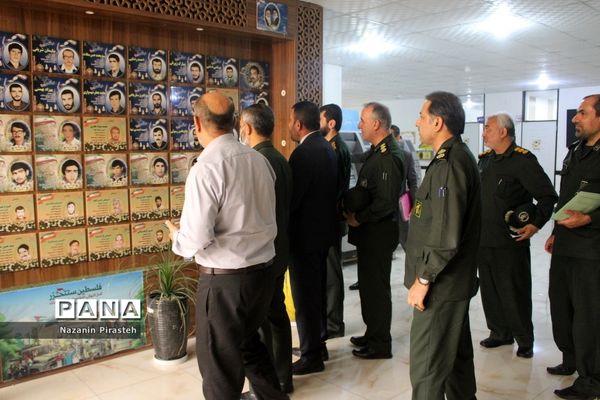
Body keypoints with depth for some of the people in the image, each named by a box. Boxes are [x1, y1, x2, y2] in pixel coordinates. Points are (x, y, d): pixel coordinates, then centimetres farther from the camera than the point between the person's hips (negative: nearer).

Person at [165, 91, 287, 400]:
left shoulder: (206, 168, -19)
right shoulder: (260, 160, 1)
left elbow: (196, 240, -21)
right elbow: (263, 219, 7)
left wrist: (177, 237, 0)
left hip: (225, 278, -7)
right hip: (263, 269, 7)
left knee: (221, 360, 13)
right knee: (249, 341, 28)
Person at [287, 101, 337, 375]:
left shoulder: (304, 153, -20)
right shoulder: (326, 147, 8)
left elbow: (293, 198, -21)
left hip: (305, 233, -10)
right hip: (322, 228, 10)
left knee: (305, 295, 1)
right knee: (317, 290, 19)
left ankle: (311, 357, 13)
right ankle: (319, 344, 32)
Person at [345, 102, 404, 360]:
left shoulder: (388, 158, -19)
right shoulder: (376, 153, 12)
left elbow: (386, 202, -24)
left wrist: (358, 218, -14)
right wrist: (352, 211, 6)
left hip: (379, 233, -10)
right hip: (368, 232, 10)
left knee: (376, 287, 2)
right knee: (368, 284, 18)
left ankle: (380, 344, 16)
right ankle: (372, 334, 32)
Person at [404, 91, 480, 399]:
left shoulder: (449, 163, -20)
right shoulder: (459, 156, 13)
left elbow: (446, 235, -25)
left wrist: (423, 280, -19)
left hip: (441, 285, -10)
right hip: (455, 281, 10)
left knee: (426, 367, -2)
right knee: (457, 355, 22)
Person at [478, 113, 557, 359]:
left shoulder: (523, 160, -11)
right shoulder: (486, 160, 11)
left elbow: (548, 196, -10)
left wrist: (535, 223, -20)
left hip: (511, 241, -7)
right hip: (484, 239, 7)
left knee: (514, 292, 3)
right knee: (489, 290, 14)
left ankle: (525, 340, 20)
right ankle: (500, 333, 30)